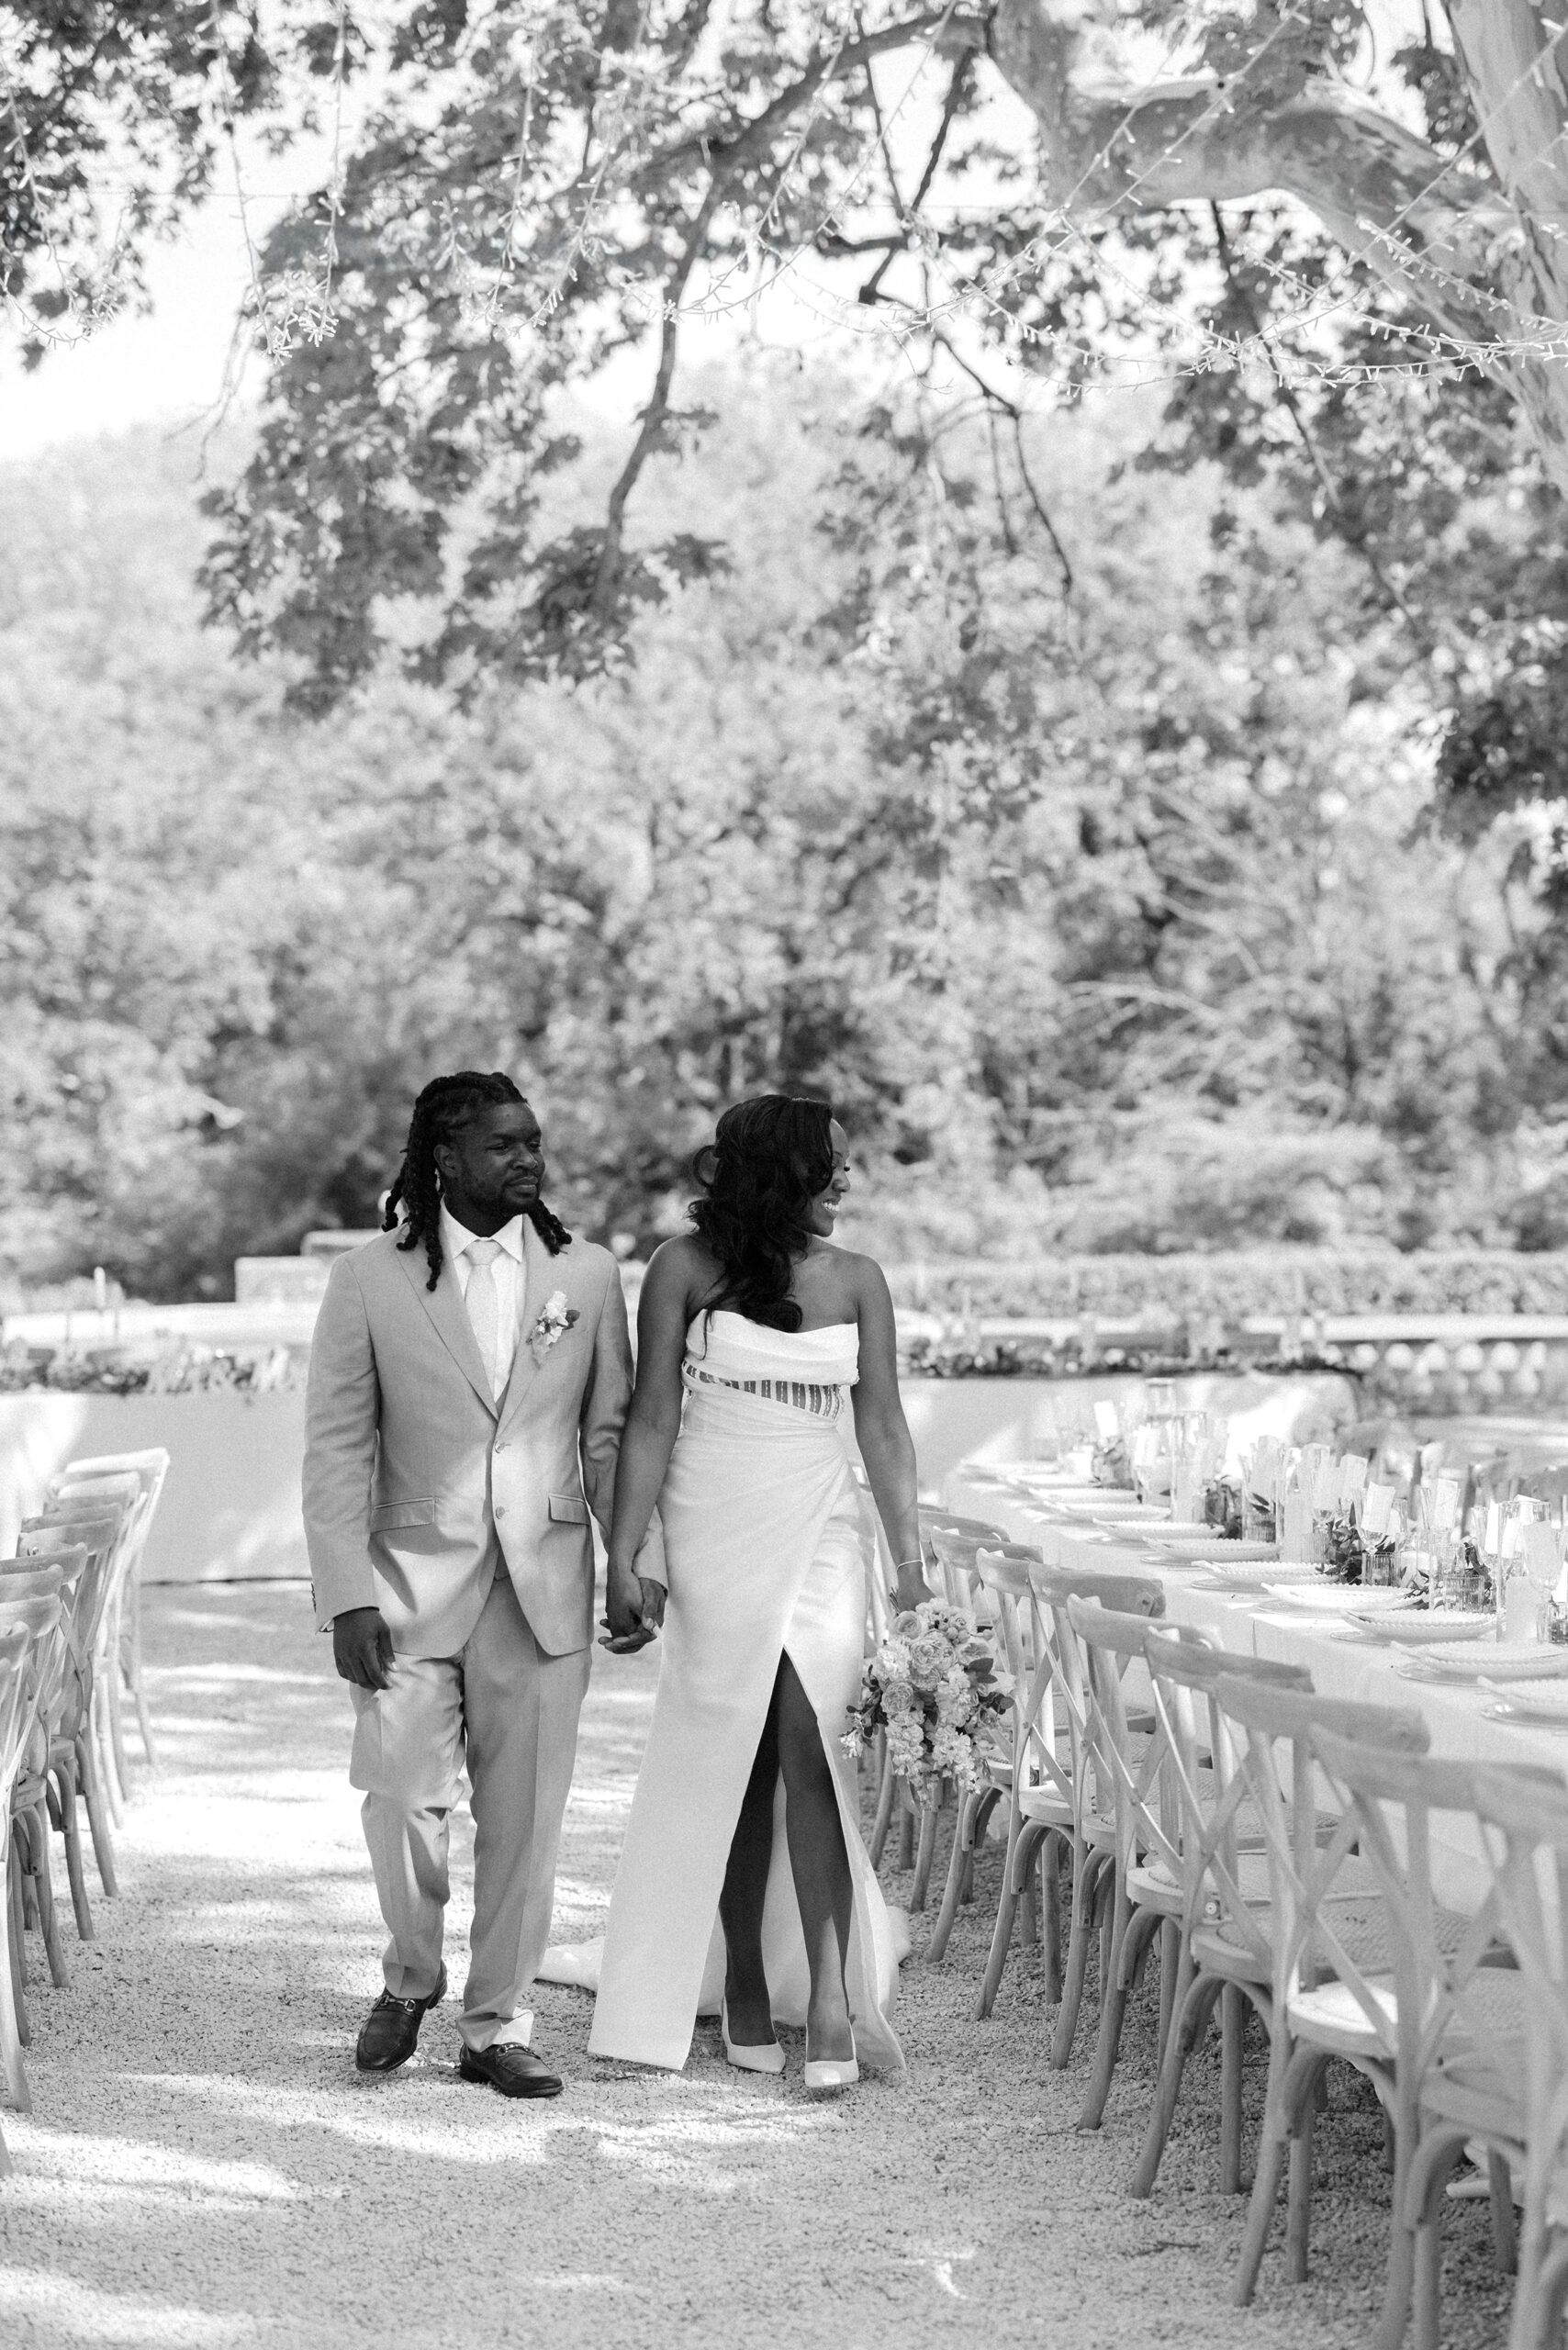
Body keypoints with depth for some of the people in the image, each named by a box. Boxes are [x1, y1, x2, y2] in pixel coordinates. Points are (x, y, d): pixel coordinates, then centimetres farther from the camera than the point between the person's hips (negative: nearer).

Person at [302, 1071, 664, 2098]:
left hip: (546, 1586, 2)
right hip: (414, 1580, -2)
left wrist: (640, 1562, 3)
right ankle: (411, 1979, 20)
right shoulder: (370, 1281, -1)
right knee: (403, 1795, -8)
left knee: (525, 1818, 4)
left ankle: (499, 2027, 18)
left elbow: (612, 1431, 10)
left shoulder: (587, 1273, 5)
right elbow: (337, 1448, -1)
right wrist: (347, 1596, -8)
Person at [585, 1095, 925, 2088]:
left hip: (821, 1531, 1)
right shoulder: (687, 1268, -2)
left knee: (809, 1741, -13)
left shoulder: (857, 1279, 6)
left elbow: (883, 1425, 7)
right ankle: (743, 1986, 14)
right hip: (715, 1531, -1)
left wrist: (910, 1557, 1)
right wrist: (624, 1560, -6)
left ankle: (829, 1991, -14)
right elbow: (651, 1419, -2)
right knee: (734, 1757, 2)